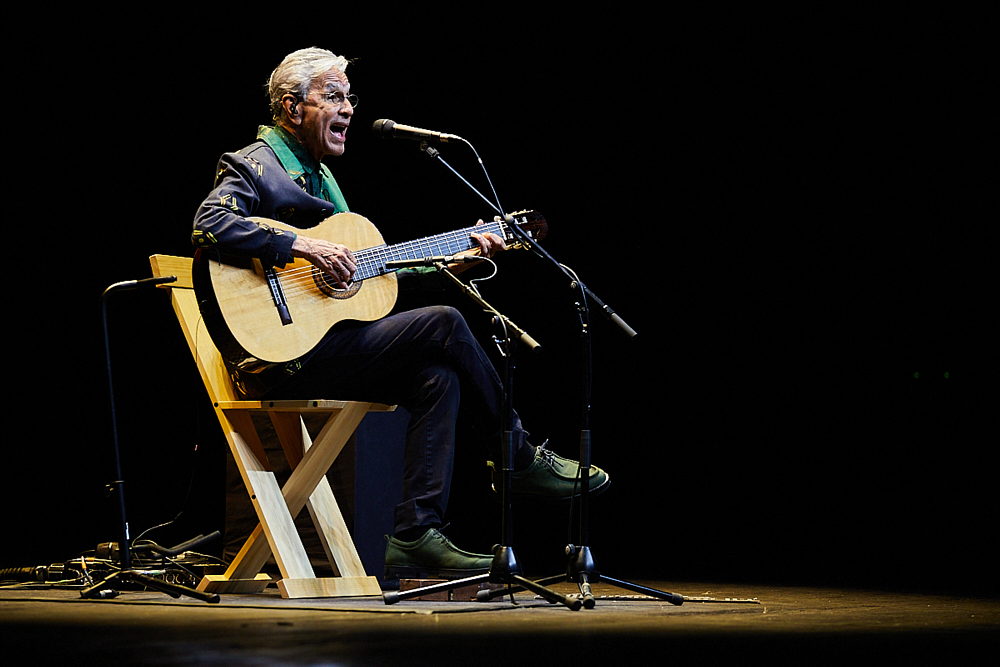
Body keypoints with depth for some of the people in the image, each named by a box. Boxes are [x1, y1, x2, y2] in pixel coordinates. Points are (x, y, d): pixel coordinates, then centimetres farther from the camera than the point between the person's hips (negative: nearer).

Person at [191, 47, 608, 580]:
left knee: (438, 377, -11)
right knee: (442, 324, -15)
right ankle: (520, 459, -1)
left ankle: (415, 534, -13)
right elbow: (208, 225, -25)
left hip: (326, 346, 9)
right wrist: (303, 246, -28)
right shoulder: (253, 167, -5)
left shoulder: (319, 176, 23)